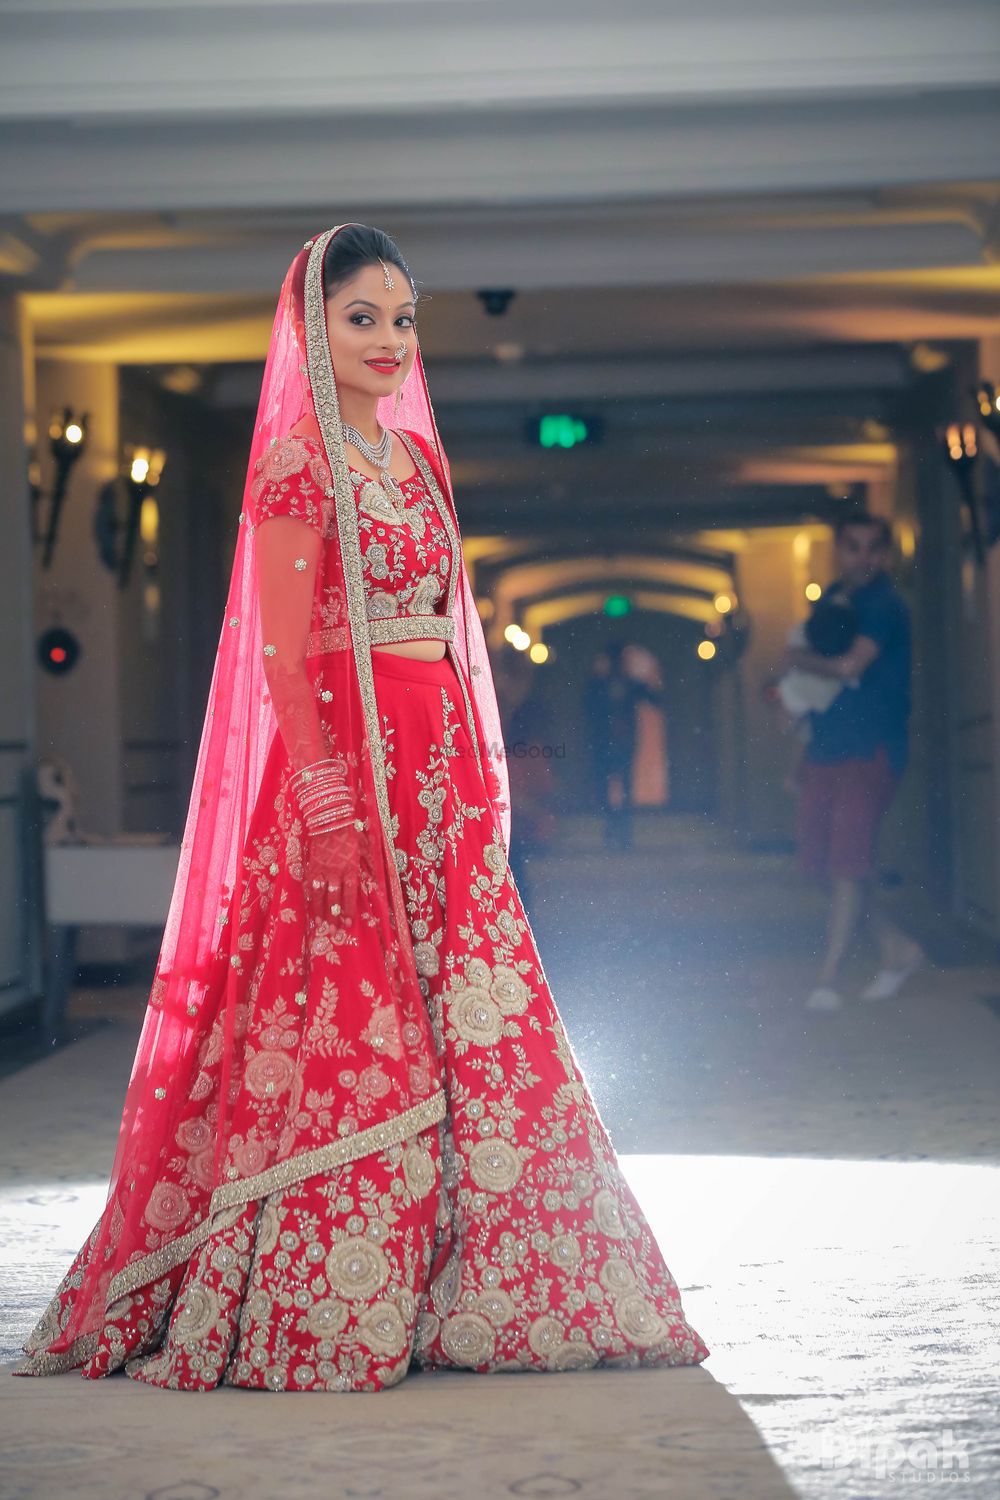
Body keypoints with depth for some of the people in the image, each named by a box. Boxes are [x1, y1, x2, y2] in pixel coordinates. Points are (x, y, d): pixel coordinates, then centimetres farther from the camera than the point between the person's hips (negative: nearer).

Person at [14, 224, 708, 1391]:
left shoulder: (416, 455, 17)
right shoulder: (297, 464, -6)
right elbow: (281, 656, -13)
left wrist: (479, 772, 14)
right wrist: (326, 805, -20)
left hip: (441, 767, 8)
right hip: (345, 765, -8)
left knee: (476, 1028, 7)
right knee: (352, 1033, -6)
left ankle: (460, 1294, 16)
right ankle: (314, 1316, 4)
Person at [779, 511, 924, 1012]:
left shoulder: (884, 606, -9)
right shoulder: (831, 600, 16)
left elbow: (851, 665, -23)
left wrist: (801, 660, -5)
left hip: (870, 750, -8)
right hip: (826, 746, 8)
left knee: (848, 861, -9)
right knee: (821, 858, 7)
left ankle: (830, 976, -3)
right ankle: (897, 947, 22)